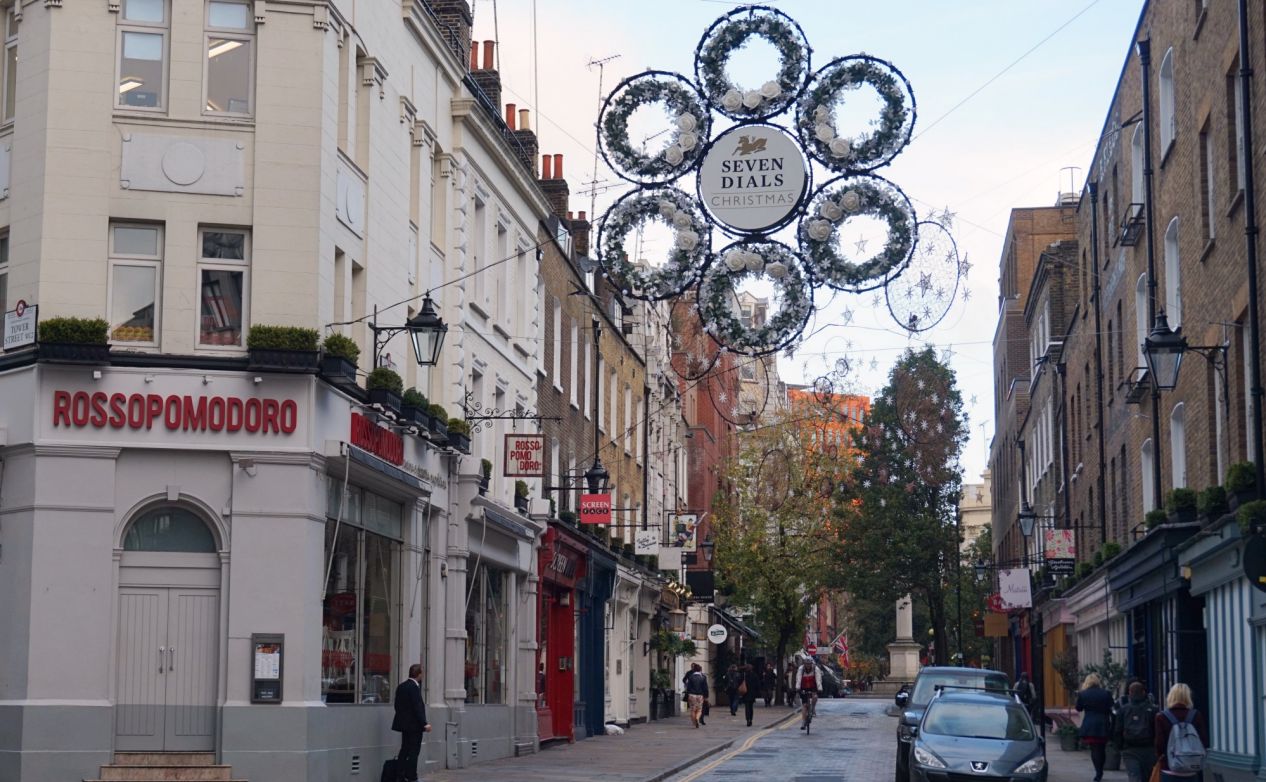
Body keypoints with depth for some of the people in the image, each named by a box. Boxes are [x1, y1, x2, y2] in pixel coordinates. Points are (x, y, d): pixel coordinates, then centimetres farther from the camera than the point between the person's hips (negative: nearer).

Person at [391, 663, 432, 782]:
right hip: (414, 724, -9)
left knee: (404, 749, 14)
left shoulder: (401, 686, 9)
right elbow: (417, 707, -22)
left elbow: (397, 705, 14)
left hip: (404, 723, 9)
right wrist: (424, 723, -22)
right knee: (414, 751, -3)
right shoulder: (414, 687, -18)